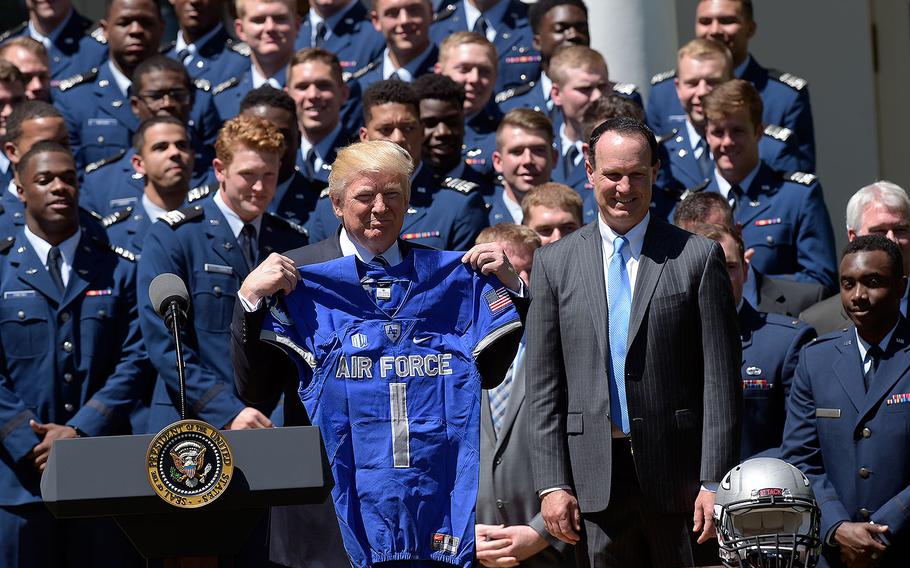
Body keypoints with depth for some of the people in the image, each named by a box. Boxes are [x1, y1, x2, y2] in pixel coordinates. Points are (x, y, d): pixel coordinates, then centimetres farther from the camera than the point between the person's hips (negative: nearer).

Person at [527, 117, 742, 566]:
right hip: (594, 480, 2)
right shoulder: (553, 263, 9)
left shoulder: (698, 257, 3)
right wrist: (552, 484, -1)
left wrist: (715, 481, -7)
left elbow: (721, 381, -1)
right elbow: (544, 388, 7)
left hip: (677, 478, -1)